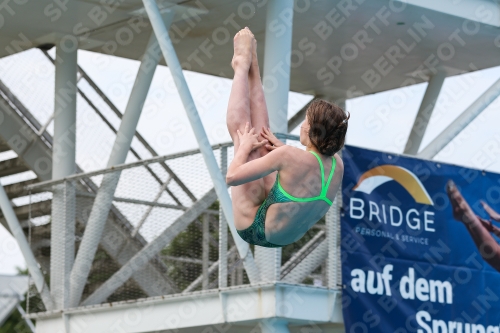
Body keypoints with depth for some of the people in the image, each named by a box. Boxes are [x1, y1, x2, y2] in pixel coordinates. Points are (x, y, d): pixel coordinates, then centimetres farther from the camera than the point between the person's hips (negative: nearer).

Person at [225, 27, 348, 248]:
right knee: (260, 133, 12)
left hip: (254, 229, -6)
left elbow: (232, 176, -26)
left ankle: (242, 64, 25)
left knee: (241, 131, 5)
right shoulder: (338, 167, -14)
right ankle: (251, 66, 32)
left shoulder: (289, 156, -34)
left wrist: (245, 146, -8)